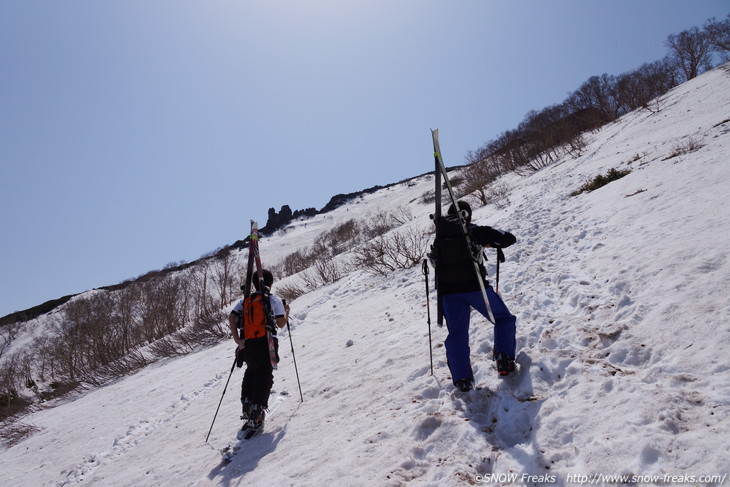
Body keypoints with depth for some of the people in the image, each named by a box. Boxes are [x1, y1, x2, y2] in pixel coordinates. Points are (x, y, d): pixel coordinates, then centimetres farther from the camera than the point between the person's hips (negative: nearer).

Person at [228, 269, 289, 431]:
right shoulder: (274, 300, -2)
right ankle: (256, 414, -3)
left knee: (251, 373, 23)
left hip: (248, 345, 5)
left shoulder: (245, 300, 11)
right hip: (266, 344, -5)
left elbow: (231, 317, -1)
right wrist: (286, 312, 13)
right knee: (264, 378, 2)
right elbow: (281, 324, -6)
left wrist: (237, 338, -1)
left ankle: (247, 408, 19)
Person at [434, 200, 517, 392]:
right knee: (504, 318, 17)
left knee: (456, 334, 12)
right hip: (474, 286, -3)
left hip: (447, 290, 3)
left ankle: (462, 378, 1)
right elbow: (509, 238, 0)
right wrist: (491, 242, 18)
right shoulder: (475, 231, 0)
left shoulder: (440, 236, 9)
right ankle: (504, 358, 1)